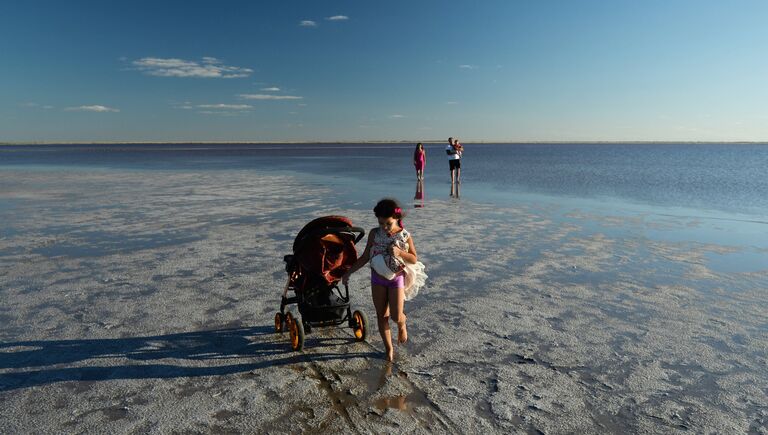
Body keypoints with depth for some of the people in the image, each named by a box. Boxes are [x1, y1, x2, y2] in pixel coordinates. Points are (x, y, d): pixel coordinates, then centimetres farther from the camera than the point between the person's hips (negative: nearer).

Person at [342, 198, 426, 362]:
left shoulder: (405, 236, -11)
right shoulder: (374, 233, -6)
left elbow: (414, 259, -5)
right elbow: (365, 257, 2)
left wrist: (400, 252, -24)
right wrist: (349, 272, -1)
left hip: (397, 279, -2)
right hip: (378, 278, 2)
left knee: (396, 316, -9)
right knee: (382, 315, 8)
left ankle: (402, 326, 29)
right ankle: (389, 348, 25)